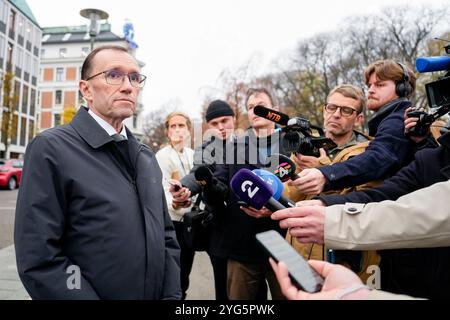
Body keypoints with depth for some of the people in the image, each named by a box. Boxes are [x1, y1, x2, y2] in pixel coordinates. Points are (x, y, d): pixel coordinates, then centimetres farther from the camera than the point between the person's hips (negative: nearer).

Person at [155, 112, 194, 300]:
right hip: (171, 220, -5)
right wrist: (173, 203, -40)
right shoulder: (162, 156, -11)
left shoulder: (193, 155, 6)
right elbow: (162, 189, -21)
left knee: (185, 268, 15)